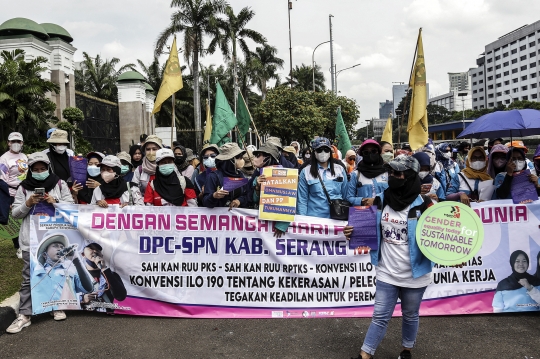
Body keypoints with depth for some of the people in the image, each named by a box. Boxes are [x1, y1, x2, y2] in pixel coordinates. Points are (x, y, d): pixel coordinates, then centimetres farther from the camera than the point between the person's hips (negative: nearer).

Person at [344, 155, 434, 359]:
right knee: (380, 316, 8)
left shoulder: (423, 205, -15)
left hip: (414, 275, -2)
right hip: (387, 273, 2)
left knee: (410, 316, 19)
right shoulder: (381, 201, -2)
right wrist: (352, 232, -8)